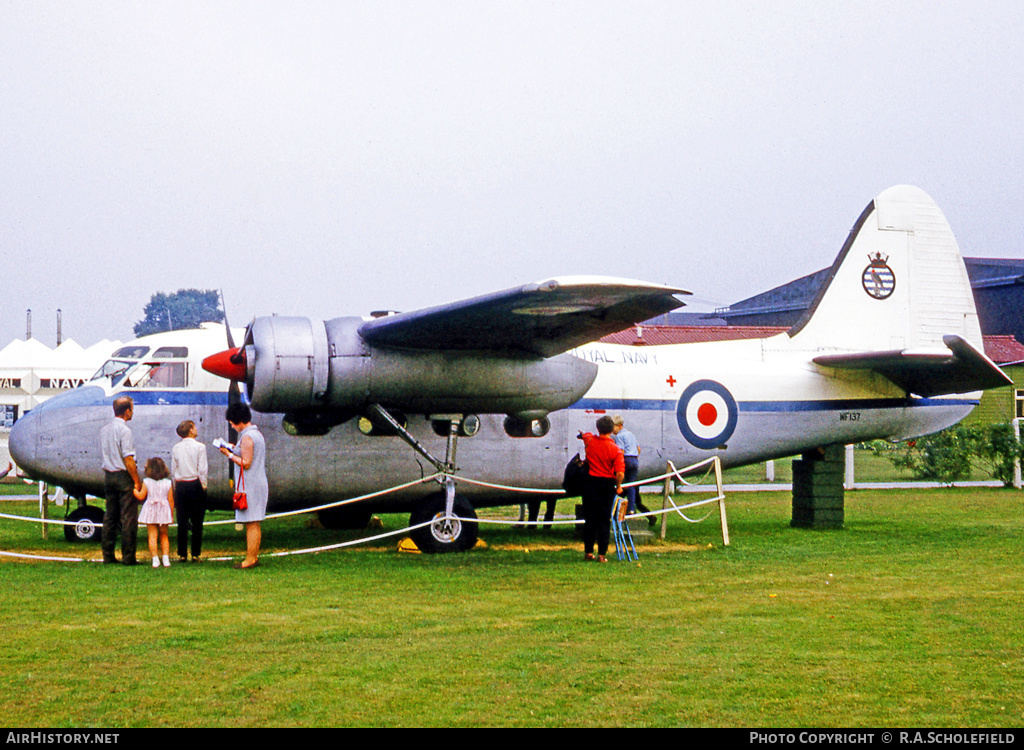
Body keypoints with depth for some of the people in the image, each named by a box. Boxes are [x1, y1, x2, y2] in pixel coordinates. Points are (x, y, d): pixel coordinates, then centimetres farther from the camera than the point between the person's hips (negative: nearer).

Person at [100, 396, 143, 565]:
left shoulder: (104, 429, 10)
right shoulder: (124, 430, -14)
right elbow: (128, 459, -18)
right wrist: (137, 481, -14)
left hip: (108, 475, 8)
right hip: (123, 475, -8)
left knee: (110, 516, 11)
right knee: (128, 518, -4)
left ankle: (108, 555, 13)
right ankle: (128, 556, -4)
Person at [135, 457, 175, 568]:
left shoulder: (147, 482, -5)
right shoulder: (168, 483, -1)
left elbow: (141, 496, -3)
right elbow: (171, 501, 1)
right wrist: (171, 515, 10)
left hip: (151, 512, -2)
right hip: (164, 513, 2)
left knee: (152, 536, 0)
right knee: (164, 536, 14)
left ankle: (155, 559, -7)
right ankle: (166, 558, 7)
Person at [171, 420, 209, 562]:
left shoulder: (176, 448, 5)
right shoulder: (199, 447, -7)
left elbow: (173, 470, 7)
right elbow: (203, 470, -9)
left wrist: (176, 486, 14)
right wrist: (203, 485, 1)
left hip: (180, 485, 4)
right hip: (195, 484, -4)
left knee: (182, 521, 7)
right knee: (197, 522, 1)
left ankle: (182, 554, 7)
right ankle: (196, 554, 1)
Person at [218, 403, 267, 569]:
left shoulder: (247, 437, -16)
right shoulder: (256, 433, 15)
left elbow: (246, 463, -19)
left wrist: (229, 454, -11)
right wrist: (235, 449, 17)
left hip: (249, 486, -10)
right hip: (259, 483, 10)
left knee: (251, 524, -8)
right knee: (254, 524, 13)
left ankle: (250, 559, -8)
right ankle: (254, 556, 17)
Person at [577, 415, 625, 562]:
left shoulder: (590, 441, -4)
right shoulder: (615, 449, -13)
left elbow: (584, 435, 23)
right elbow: (620, 473, -18)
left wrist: (583, 434, 48)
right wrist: (618, 486, 1)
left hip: (591, 482, 2)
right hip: (608, 484, -2)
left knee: (590, 518, 11)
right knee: (605, 520, 4)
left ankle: (588, 552, 15)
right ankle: (602, 554, 3)